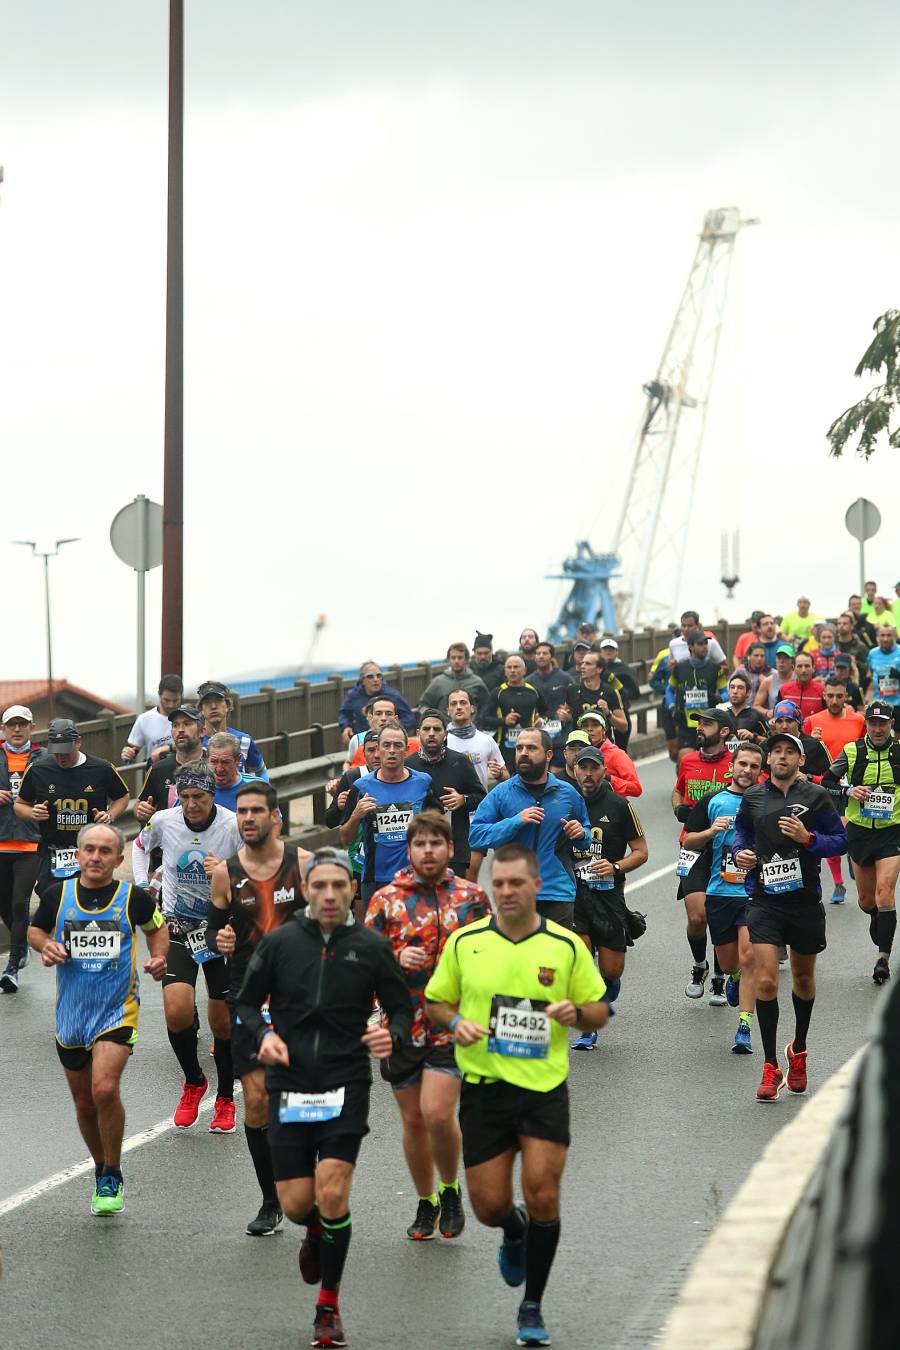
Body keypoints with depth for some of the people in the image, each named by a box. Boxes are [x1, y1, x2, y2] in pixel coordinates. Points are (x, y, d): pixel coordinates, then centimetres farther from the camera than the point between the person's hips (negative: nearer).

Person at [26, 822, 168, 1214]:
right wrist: (46, 946, -6)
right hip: (71, 1012, 3)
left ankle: (112, 1178, -3)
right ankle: (101, 1170, 35)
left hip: (117, 1010, -3)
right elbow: (35, 929, 15)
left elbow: (156, 927, 15)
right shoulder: (57, 895, -1)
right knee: (84, 1103, 11)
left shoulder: (133, 897, -5)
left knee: (105, 1089, -21)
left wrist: (158, 957, -3)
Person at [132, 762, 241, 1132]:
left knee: (223, 1021, 4)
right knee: (177, 1011, -17)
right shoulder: (164, 821, -6)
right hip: (178, 926, 1)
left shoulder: (234, 825, -15)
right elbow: (140, 846, 17)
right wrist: (141, 886, 7)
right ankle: (193, 1082, 10)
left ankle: (225, 1099, 25)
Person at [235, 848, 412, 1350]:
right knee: (296, 1204, 2)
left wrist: (392, 1035, -16)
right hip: (289, 1087, 2)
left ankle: (329, 1307, 4)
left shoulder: (372, 946, -1)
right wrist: (264, 1034, -10)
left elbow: (402, 1008, 6)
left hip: (346, 1087, -2)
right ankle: (316, 1233, 42)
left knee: (332, 1195, -14)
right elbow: (248, 1001, 11)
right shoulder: (280, 942, 1)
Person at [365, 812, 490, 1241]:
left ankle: (450, 1189, 9)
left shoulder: (472, 897, 3)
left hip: (452, 1025, -2)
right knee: (413, 1121, 9)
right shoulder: (386, 900, 2)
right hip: (402, 1025, 2)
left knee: (437, 1113, -17)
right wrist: (397, 959, -18)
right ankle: (426, 1203, 27)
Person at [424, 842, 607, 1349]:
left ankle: (533, 1307, 8)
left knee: (543, 1195, -11)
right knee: (490, 1206, 1)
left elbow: (600, 1012, 9)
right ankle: (515, 1232, 40)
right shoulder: (464, 942, 2)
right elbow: (436, 1002, 12)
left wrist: (576, 1012, -14)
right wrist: (455, 1023, -10)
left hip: (546, 1088, -1)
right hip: (484, 1086, 1)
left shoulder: (566, 946, 1)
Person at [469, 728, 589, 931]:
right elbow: (475, 835, -6)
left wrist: (580, 833, -1)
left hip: (558, 893, 1)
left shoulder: (568, 793, 9)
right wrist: (516, 821, -16)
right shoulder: (501, 793, 2)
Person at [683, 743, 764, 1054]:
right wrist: (710, 831, -10)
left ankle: (744, 1029, -13)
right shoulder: (712, 802, 8)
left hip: (756, 892, -2)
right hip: (719, 892, 2)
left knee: (748, 956, -15)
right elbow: (688, 841, 9)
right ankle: (734, 978, 48)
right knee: (728, 962, 10)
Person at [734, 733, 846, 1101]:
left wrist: (808, 838, -18)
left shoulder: (816, 796, -2)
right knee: (765, 981, -13)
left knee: (803, 978, 17)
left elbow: (840, 841, -1)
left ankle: (798, 1050, 41)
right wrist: (741, 853, 1)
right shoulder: (752, 798, 5)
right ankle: (770, 1068, -4)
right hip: (764, 901, 0)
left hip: (805, 901, 0)